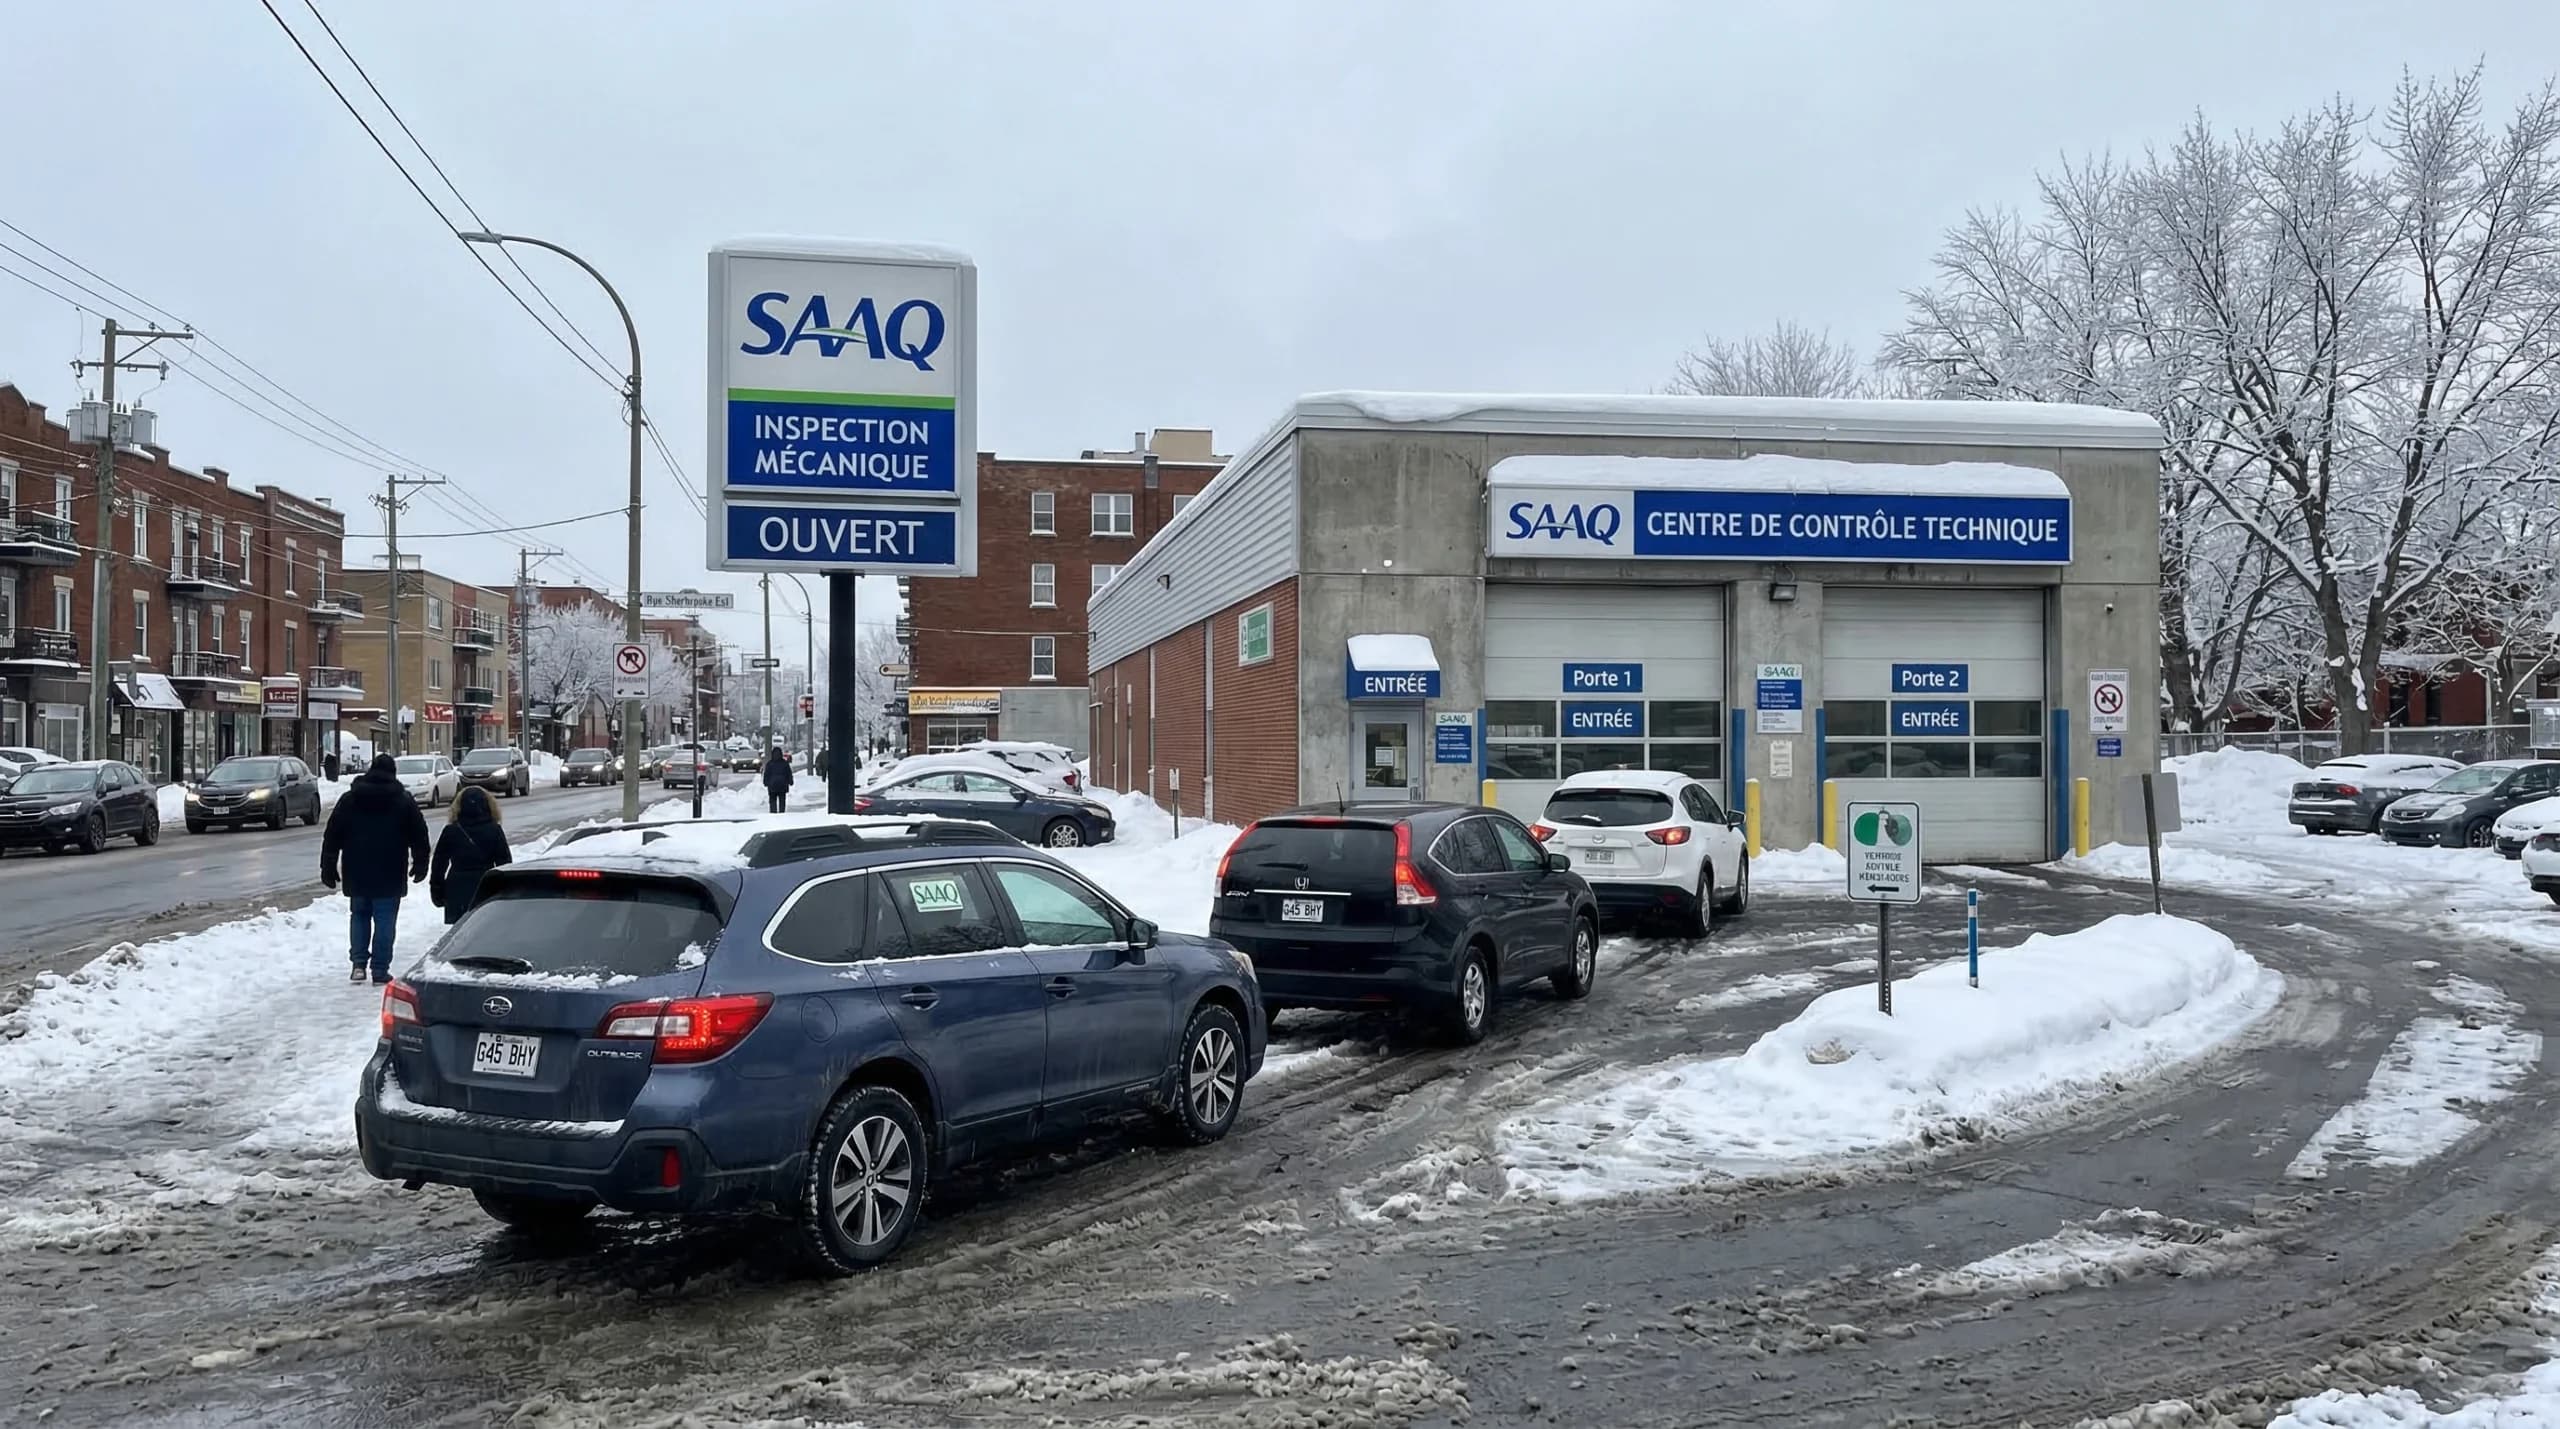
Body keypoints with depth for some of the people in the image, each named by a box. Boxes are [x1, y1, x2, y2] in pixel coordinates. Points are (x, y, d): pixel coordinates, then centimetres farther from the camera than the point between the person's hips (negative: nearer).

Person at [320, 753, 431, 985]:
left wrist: (328, 868, 11)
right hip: (390, 877, -2)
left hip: (357, 874, 2)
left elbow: (332, 836, 5)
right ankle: (380, 969, 0)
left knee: (359, 916, 15)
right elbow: (419, 837, 5)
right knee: (385, 920, 2)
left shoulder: (349, 799, 4)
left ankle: (358, 963, 3)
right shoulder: (404, 801, -1)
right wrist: (420, 866, 16)